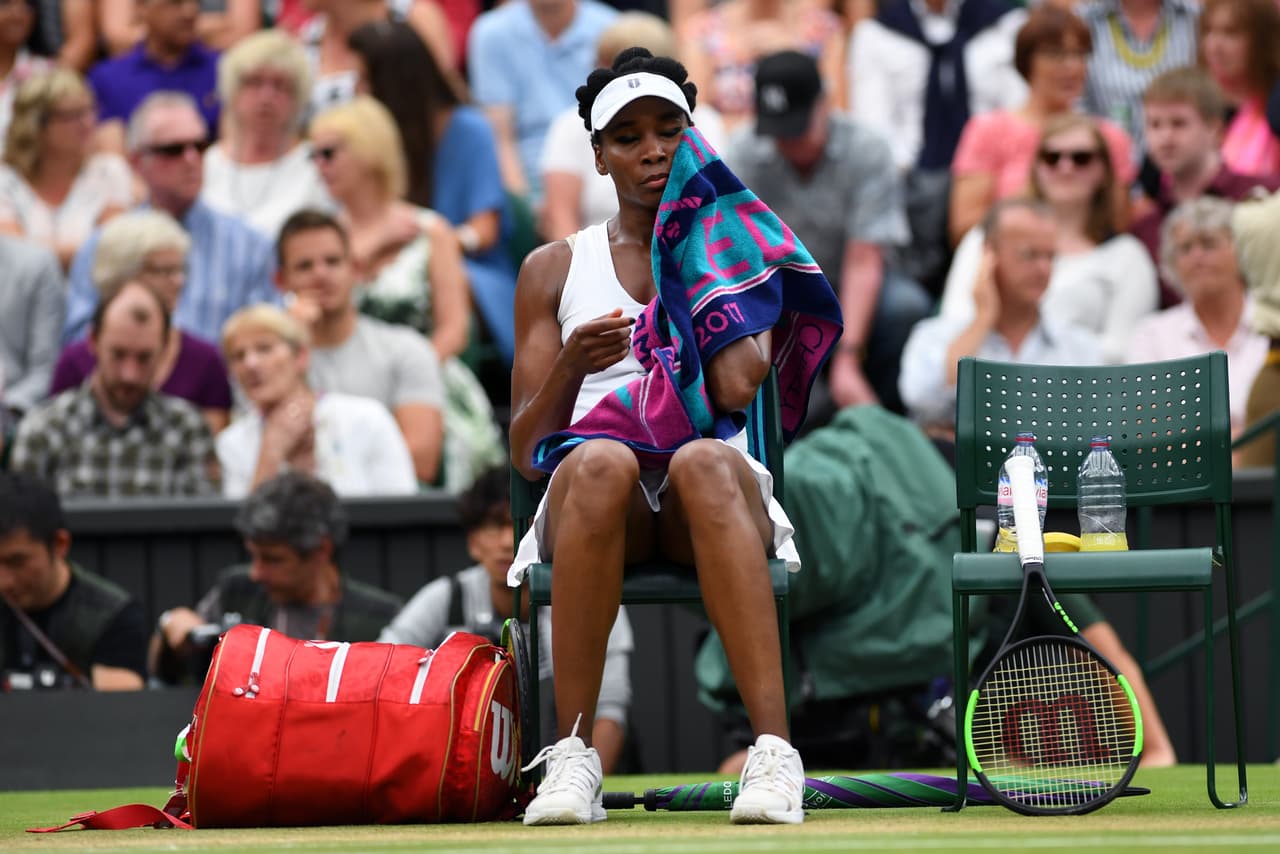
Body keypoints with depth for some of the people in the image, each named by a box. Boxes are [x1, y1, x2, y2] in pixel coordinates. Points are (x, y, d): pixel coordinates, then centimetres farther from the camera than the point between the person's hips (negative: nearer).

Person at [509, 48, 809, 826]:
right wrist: (572, 367, -11)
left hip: (710, 501, 0)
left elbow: (737, 387, -6)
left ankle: (774, 754, -49)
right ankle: (574, 755, -37)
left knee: (706, 461, -39)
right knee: (601, 463, -38)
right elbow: (527, 454, 9)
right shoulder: (554, 271, 19)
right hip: (589, 504, 0)